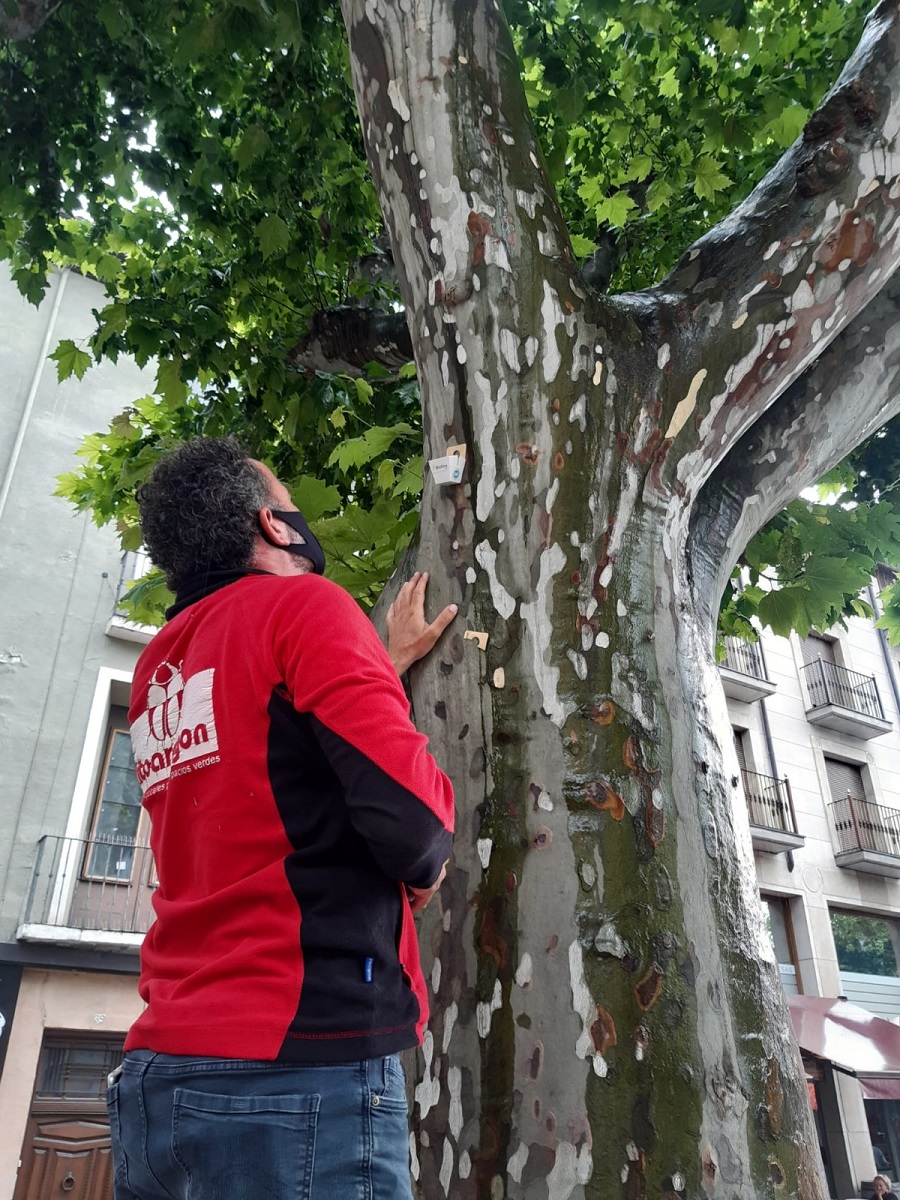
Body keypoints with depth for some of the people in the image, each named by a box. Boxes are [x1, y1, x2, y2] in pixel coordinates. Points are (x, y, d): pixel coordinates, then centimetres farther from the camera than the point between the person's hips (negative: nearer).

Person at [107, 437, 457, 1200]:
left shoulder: (159, 666, 14)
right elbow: (409, 814, -20)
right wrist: (427, 862, 1)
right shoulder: (301, 602, -10)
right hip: (296, 1069, -8)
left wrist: (390, 663, 25)